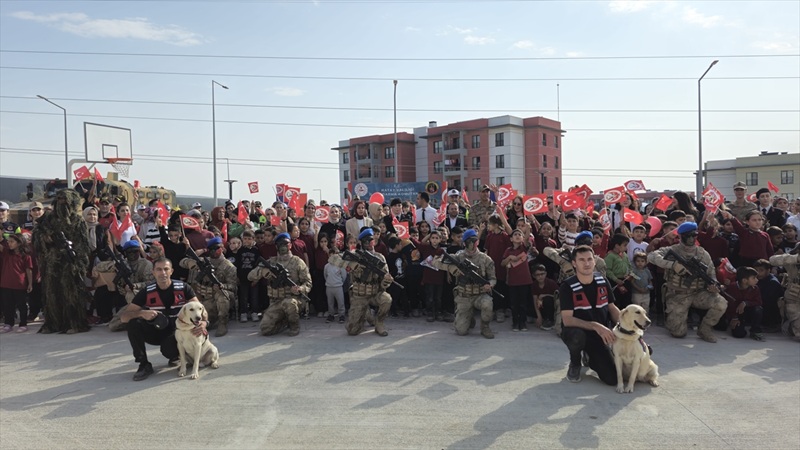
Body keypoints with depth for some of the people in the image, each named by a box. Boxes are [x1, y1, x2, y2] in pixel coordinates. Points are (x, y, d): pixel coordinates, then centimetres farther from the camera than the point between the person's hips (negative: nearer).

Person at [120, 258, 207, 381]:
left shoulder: (183, 288, -10)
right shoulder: (146, 292, -8)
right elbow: (123, 317, -12)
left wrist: (203, 322, -38)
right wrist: (141, 313, -34)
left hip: (175, 331, -2)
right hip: (155, 332, 2)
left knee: (168, 350, -33)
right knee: (132, 323, -24)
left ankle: (174, 356, 9)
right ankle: (144, 365, -12)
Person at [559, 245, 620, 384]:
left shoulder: (602, 281, -2)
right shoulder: (567, 287, -18)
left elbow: (612, 308, 7)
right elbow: (567, 320, -25)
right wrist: (595, 326, -37)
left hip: (600, 336, 4)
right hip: (578, 332, -4)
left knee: (613, 379, -10)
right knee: (576, 336, -42)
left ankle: (590, 358, 25)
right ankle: (575, 364, -4)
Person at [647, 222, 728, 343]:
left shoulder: (703, 254, 5)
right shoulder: (672, 250, -7)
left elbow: (711, 274, 11)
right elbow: (651, 256, -24)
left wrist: (712, 285, -13)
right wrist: (673, 264, -34)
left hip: (698, 293, 3)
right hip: (678, 296, -3)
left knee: (721, 304, -24)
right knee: (678, 333, -12)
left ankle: (704, 329, 1)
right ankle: (671, 316, 25)